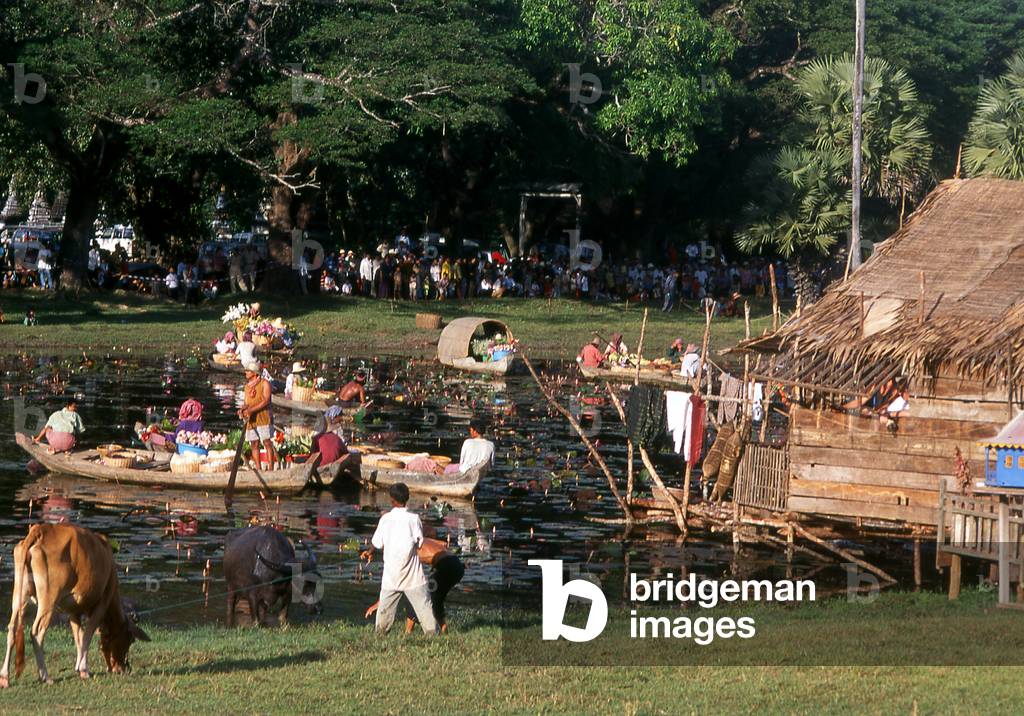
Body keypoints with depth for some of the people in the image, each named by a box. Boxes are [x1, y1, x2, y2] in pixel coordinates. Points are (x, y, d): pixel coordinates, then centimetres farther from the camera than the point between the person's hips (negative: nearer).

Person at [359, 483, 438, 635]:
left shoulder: (385, 519, -3)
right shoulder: (414, 519, -9)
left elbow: (376, 543, 7)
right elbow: (419, 542, -3)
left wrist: (369, 552, 29)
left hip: (391, 573, 2)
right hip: (412, 573, -2)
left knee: (385, 604, 13)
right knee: (423, 604, 1)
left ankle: (379, 632, 18)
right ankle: (432, 631, -2)